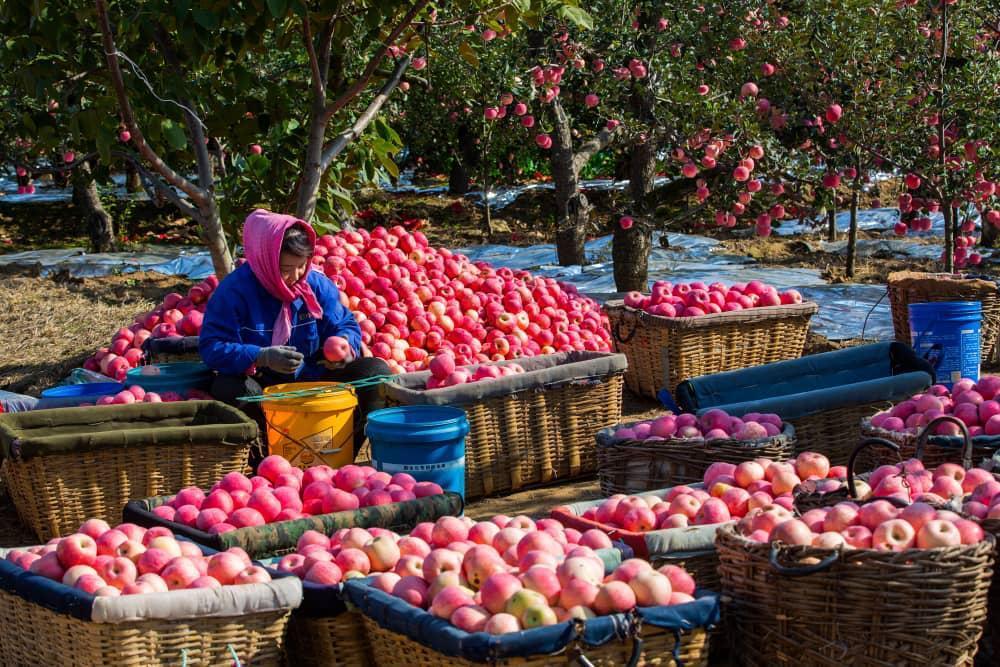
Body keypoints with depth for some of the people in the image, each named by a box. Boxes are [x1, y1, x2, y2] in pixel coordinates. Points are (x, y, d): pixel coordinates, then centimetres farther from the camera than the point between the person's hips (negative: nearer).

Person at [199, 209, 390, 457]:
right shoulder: (234, 290, -13)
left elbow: (345, 324, 9)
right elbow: (212, 348, -20)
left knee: (376, 370, -13)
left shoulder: (317, 284, 0)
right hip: (262, 386, -4)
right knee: (229, 389, -38)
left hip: (312, 381, 4)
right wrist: (261, 357, -36)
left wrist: (345, 345, -18)